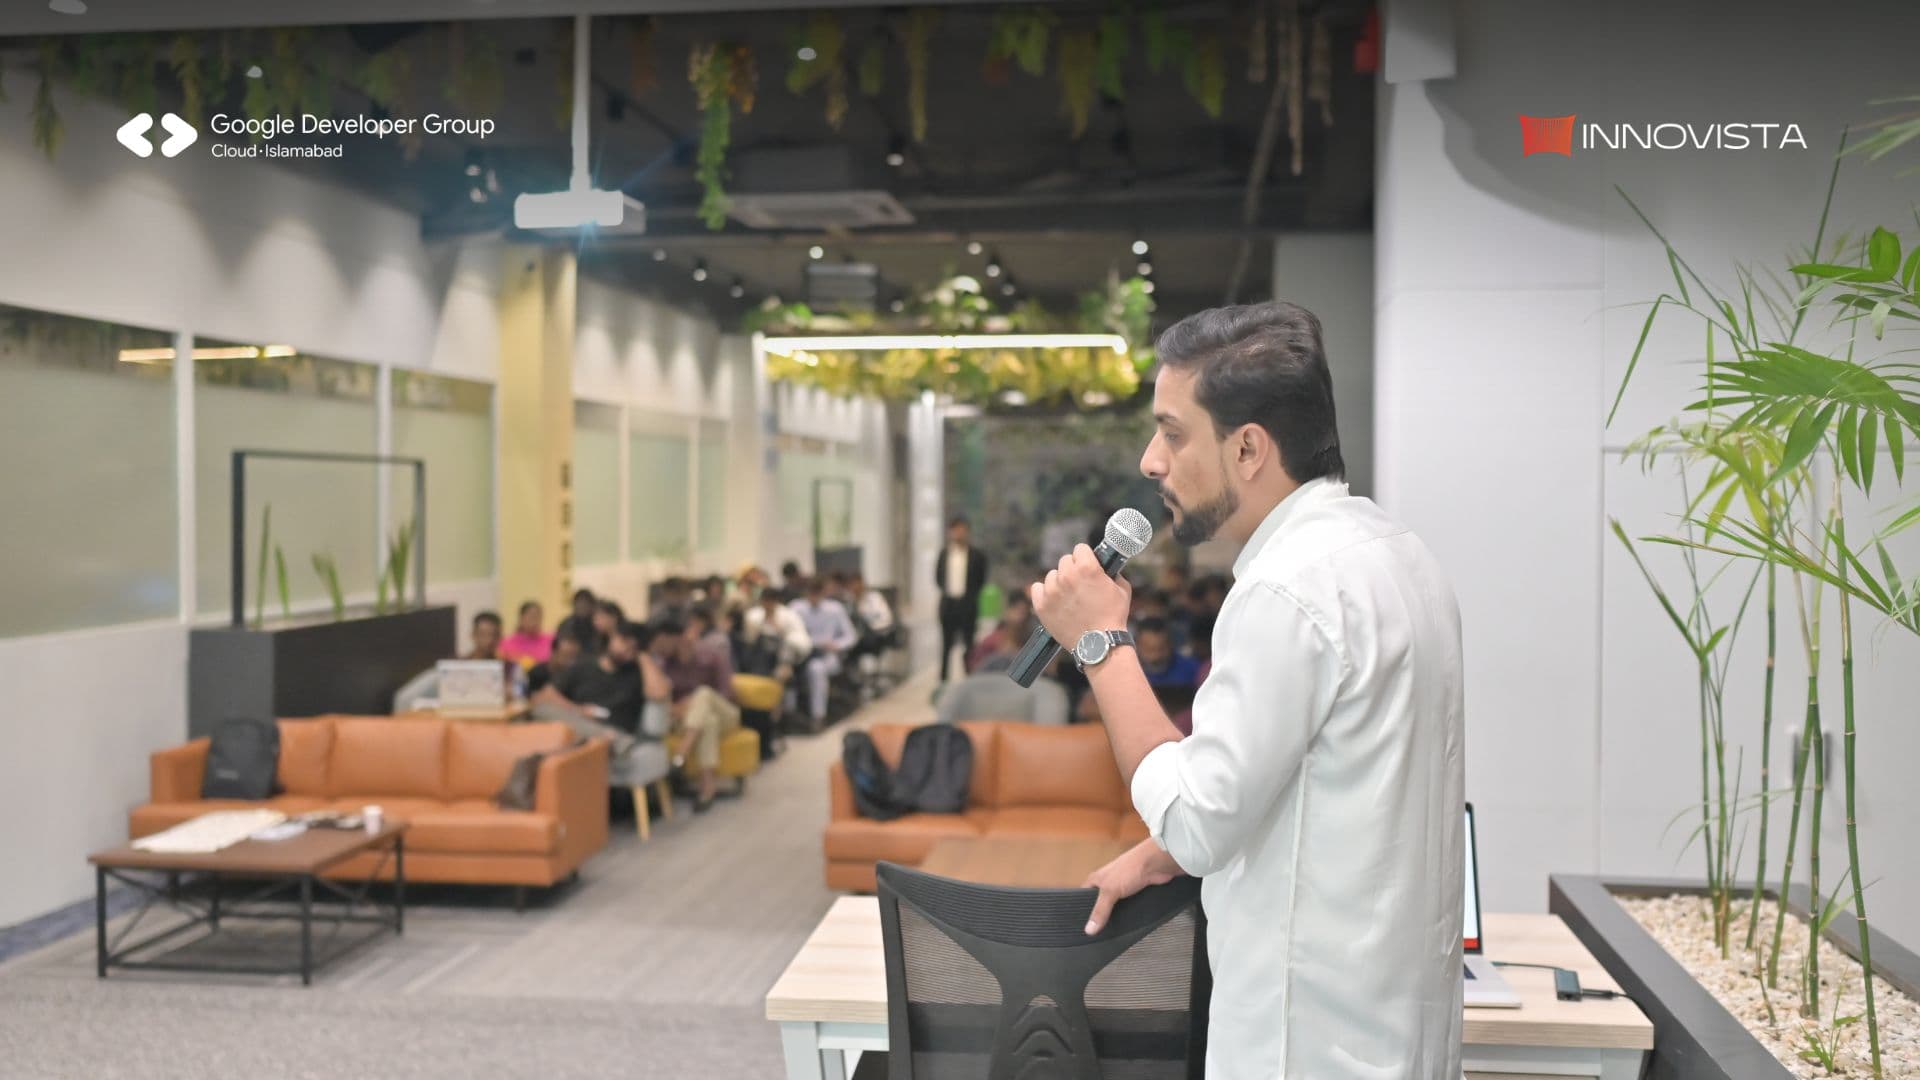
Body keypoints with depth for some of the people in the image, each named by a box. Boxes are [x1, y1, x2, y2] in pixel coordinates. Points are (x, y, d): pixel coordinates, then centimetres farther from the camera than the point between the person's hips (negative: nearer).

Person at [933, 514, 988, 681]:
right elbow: (938, 577, 12)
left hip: (968, 605, -3)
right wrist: (946, 591, 3)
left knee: (968, 645, 1)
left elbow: (981, 580, 1)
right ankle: (943, 679, 15)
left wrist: (969, 595, -1)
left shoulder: (977, 555, -4)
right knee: (946, 644, 9)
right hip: (948, 603, 3)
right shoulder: (944, 553, 5)